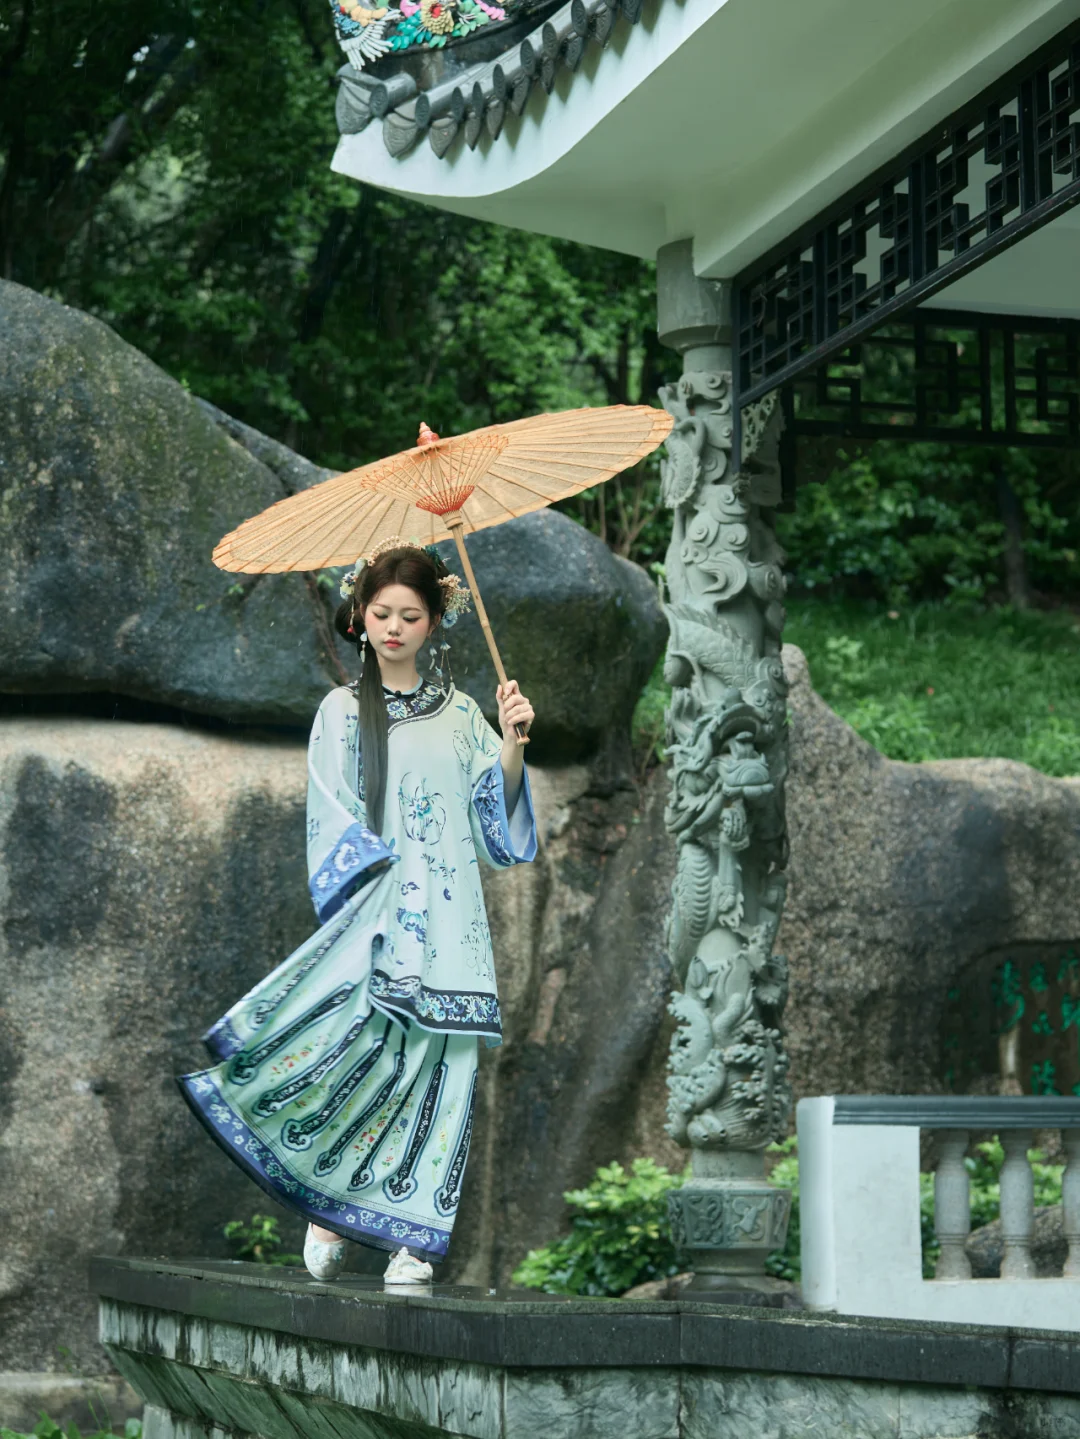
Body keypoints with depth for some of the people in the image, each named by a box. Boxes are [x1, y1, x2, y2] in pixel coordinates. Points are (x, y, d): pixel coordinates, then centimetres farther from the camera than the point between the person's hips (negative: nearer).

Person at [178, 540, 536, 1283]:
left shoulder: (459, 713, 14)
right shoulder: (343, 711, 8)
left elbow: (494, 805, 7)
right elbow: (335, 818, 1)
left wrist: (513, 742, -9)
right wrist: (387, 874, -11)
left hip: (448, 917, 2)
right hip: (374, 912, -2)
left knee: (435, 1064, -4)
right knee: (358, 1058, -14)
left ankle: (412, 1238, -2)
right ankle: (329, 1211, 2)